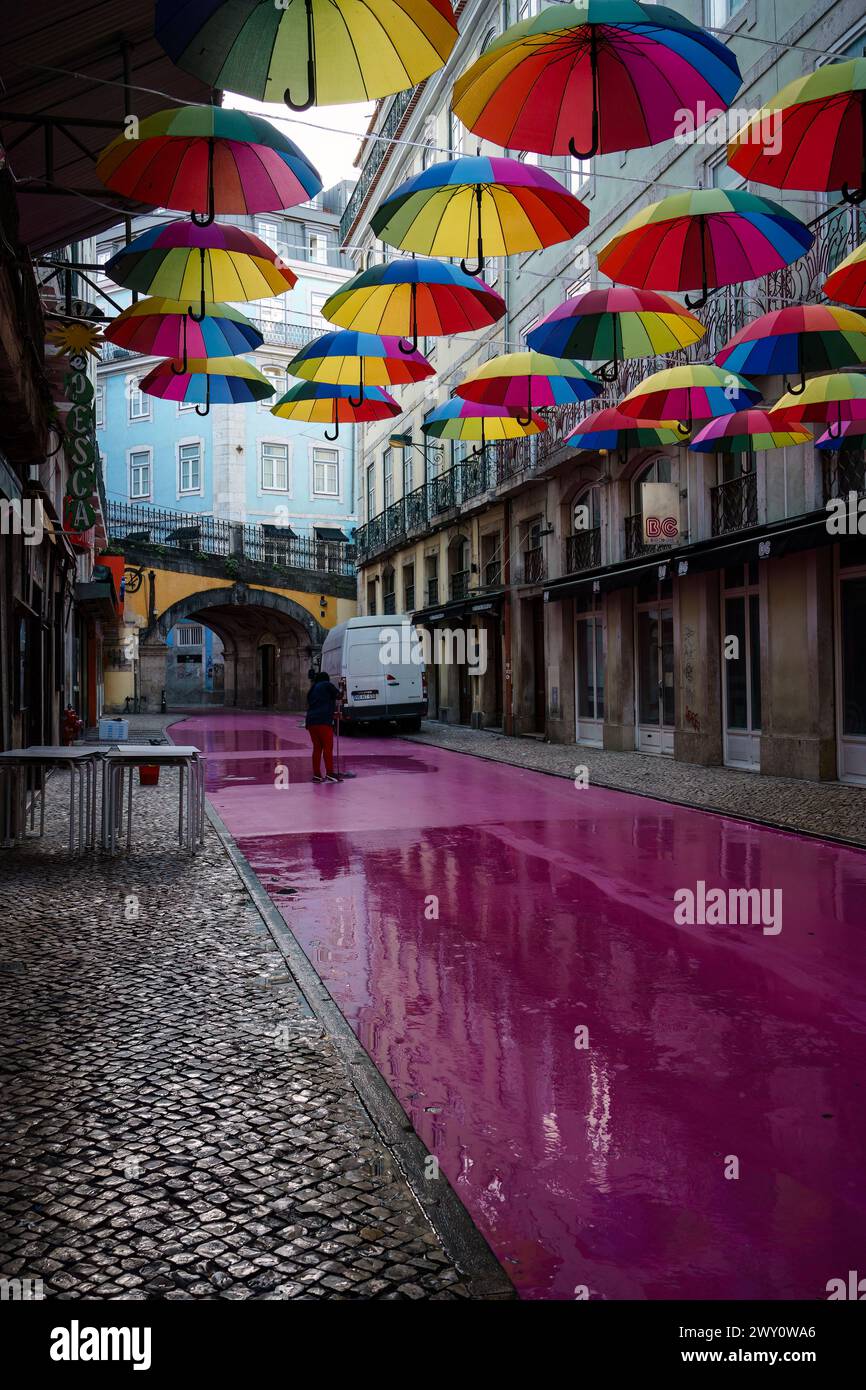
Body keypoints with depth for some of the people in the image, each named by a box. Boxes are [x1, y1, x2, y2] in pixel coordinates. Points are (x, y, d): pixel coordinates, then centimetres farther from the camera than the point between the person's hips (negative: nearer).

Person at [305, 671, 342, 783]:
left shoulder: (312, 690, 26)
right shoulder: (326, 685, 7)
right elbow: (338, 695, 8)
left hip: (311, 721, 7)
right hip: (323, 721, -7)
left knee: (317, 748, 10)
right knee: (328, 747, -6)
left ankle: (316, 775, 9)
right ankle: (329, 773, -13)